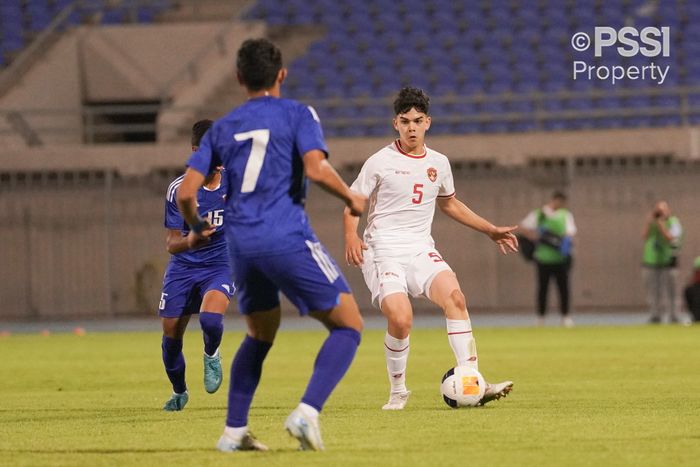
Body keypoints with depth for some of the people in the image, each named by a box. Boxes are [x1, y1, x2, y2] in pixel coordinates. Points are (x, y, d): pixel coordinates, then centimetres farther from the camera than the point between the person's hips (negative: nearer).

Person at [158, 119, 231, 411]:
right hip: (183, 267, 1)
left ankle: (211, 355, 6)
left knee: (210, 318, -30)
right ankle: (179, 392, 31)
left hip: (220, 265, -1)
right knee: (171, 335, 3)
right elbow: (171, 244, -13)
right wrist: (188, 241, -34)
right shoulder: (178, 190, -12)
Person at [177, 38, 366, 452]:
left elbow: (186, 193, 9)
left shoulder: (222, 129, 14)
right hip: (288, 239, -6)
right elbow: (316, 168, -15)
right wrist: (351, 197, 3)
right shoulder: (297, 115, 2)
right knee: (348, 326, 2)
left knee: (261, 335, 25)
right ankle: (307, 413, -17)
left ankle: (234, 431, 20)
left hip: (241, 244, 6)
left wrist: (198, 227, 29)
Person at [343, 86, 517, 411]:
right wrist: (352, 236, -17)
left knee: (454, 296, -24)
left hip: (421, 250, 4)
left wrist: (490, 230, 29)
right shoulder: (380, 162, -1)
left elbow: (449, 203, 30)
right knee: (401, 319, -26)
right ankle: (398, 392, -2)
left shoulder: (438, 163, 13)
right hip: (383, 252, -4)